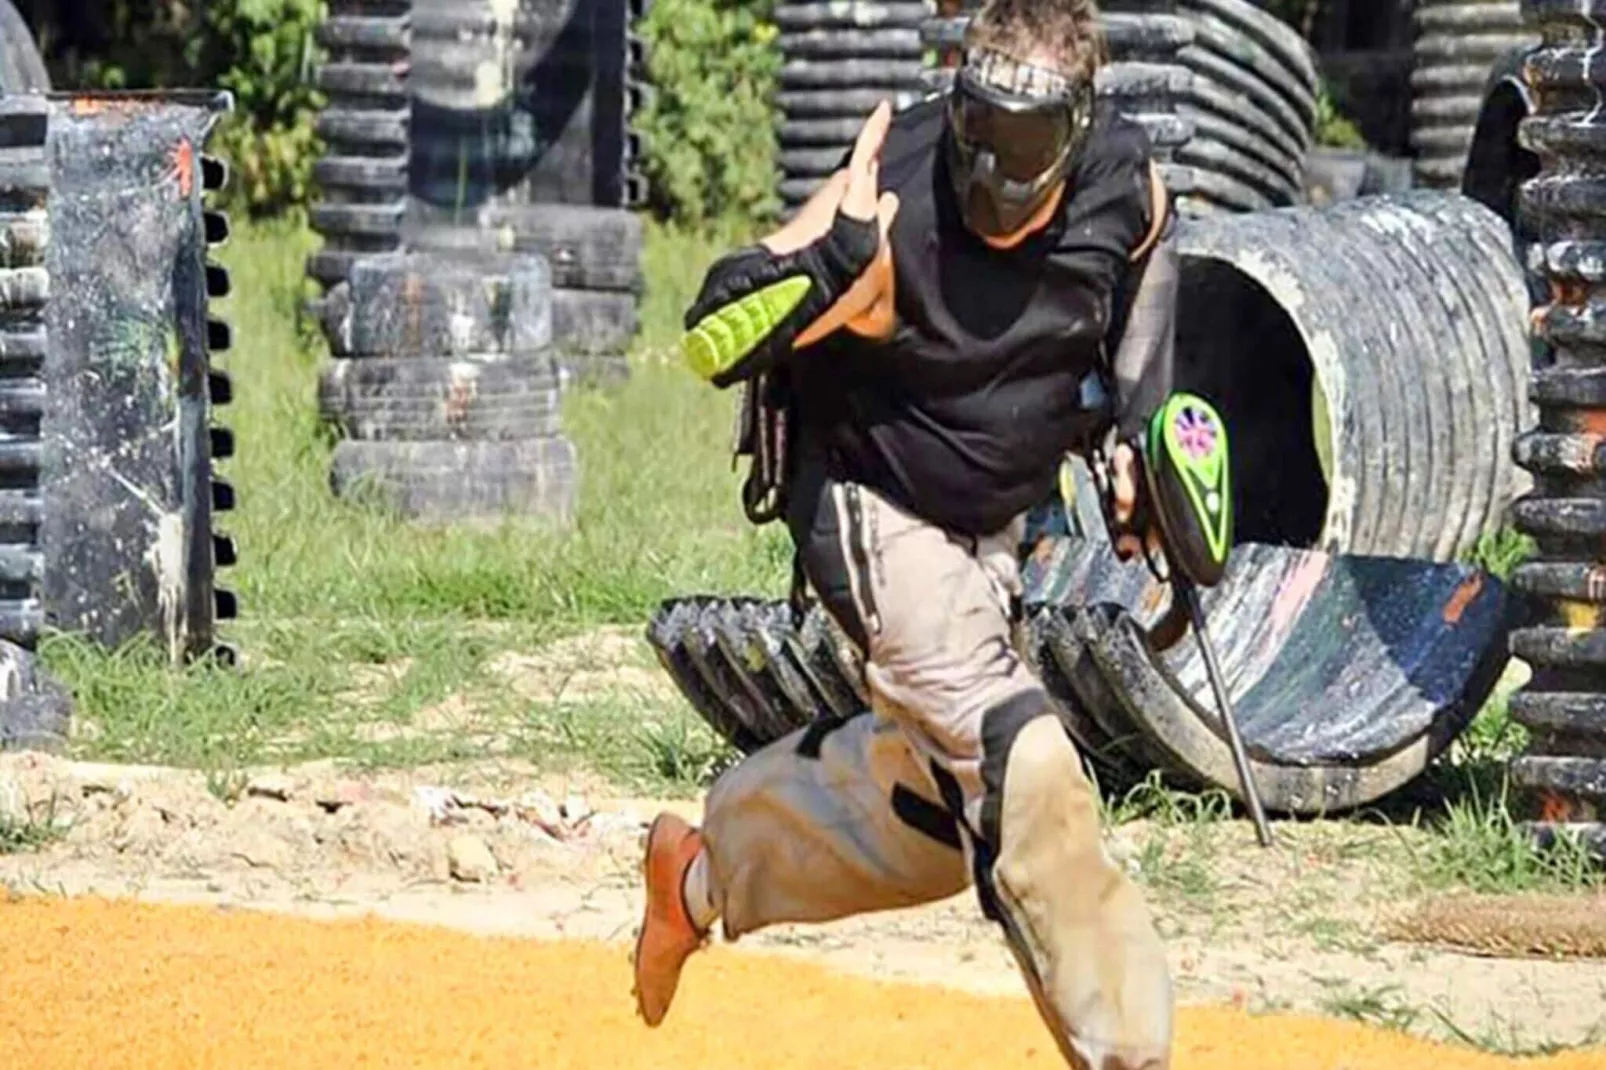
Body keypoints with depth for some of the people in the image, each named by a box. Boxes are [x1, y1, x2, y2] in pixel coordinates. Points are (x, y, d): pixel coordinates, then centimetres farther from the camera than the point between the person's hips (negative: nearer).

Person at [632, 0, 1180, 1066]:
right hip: (871, 506, -7)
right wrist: (831, 268, -43)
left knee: (938, 798, 18)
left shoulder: (1127, 184, -15)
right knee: (1022, 772, -21)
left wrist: (1135, 431, 5)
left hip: (994, 522, 7)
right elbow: (712, 340, -26)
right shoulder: (891, 203, -29)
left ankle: (708, 869, 38)